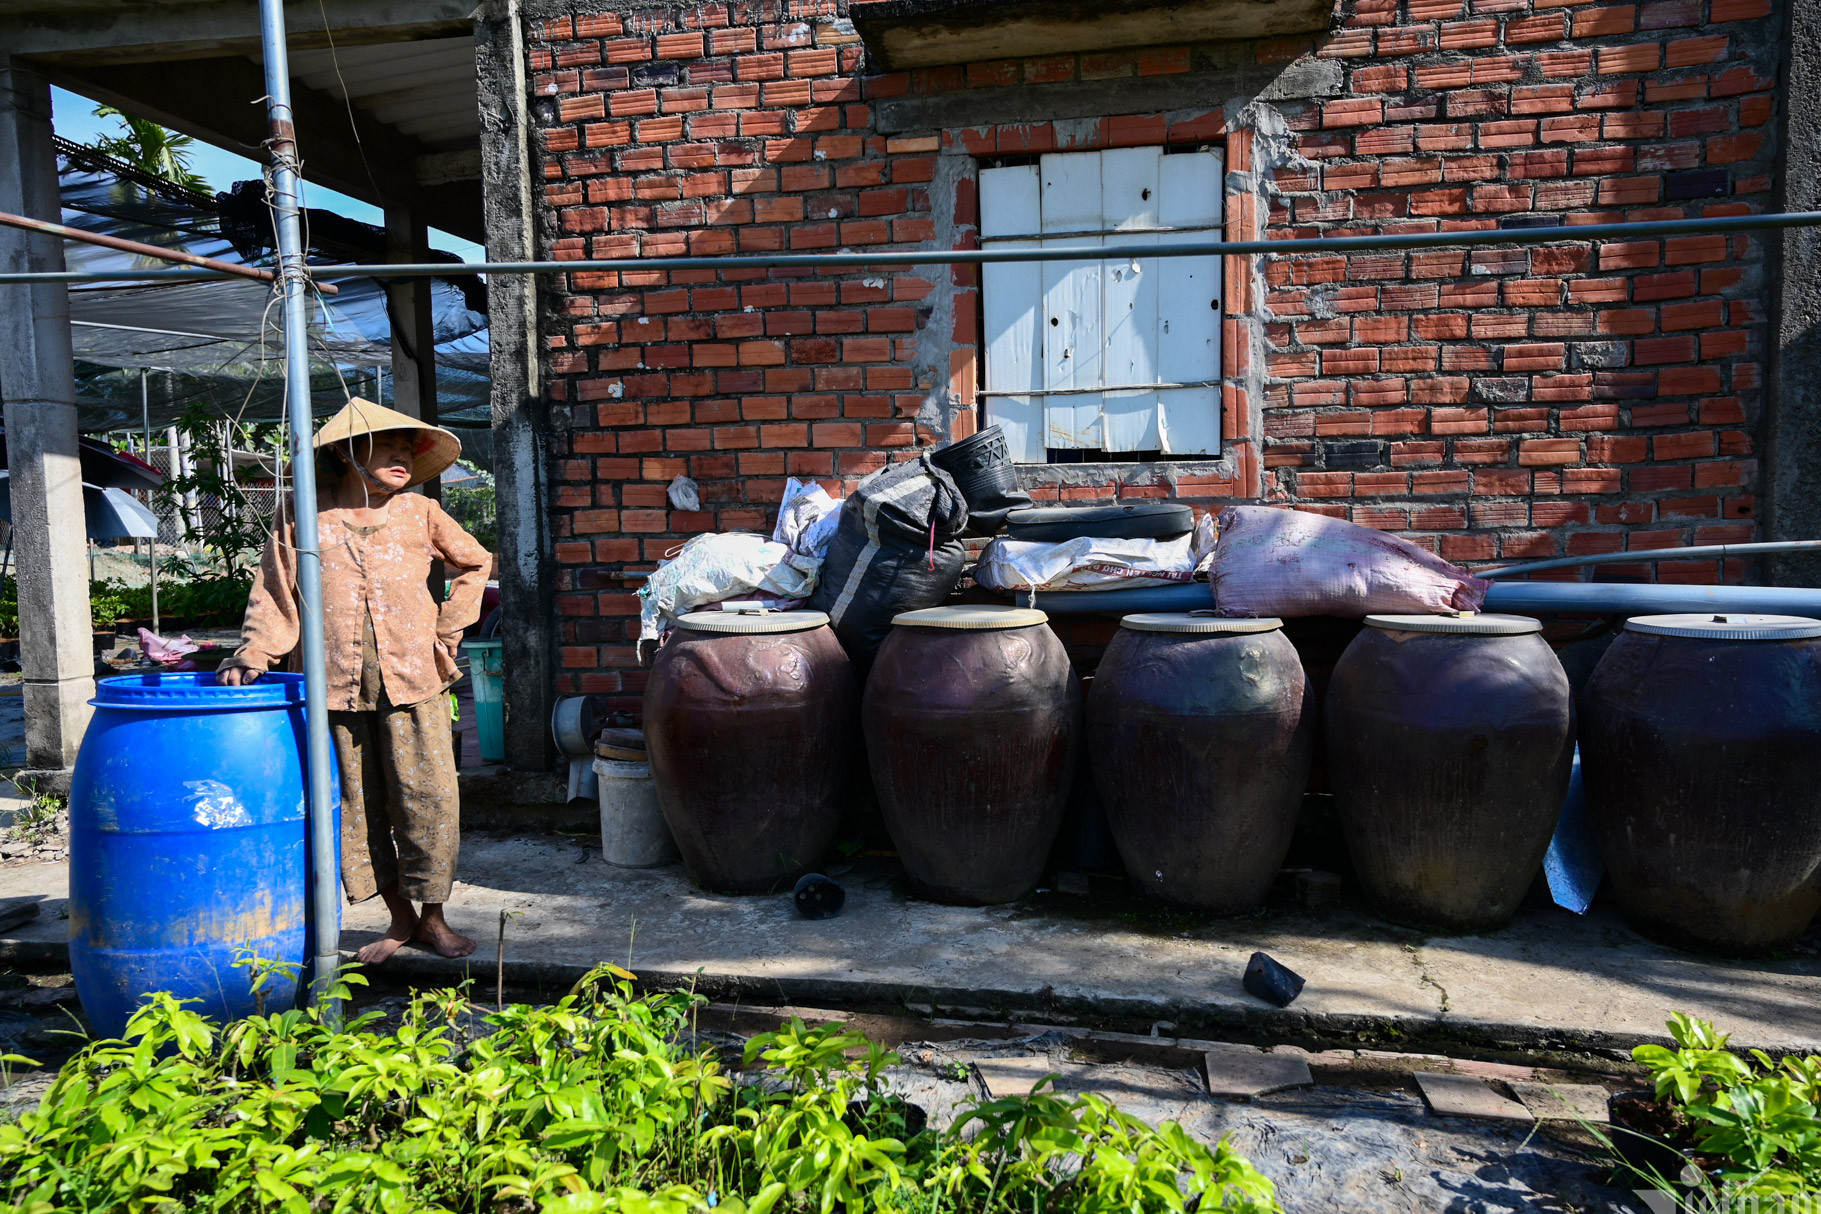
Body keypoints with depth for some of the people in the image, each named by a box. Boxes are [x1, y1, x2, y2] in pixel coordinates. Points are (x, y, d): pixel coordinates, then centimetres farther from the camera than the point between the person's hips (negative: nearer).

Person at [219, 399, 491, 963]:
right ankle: (400, 918, 23)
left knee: (425, 797, 0)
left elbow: (474, 562, 19)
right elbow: (276, 593, 4)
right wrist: (254, 654, -9)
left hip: (412, 682, 0)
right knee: (357, 804, 8)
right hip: (335, 687, 0)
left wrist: (449, 630, 12)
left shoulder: (419, 513, 6)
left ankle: (433, 918, 15)